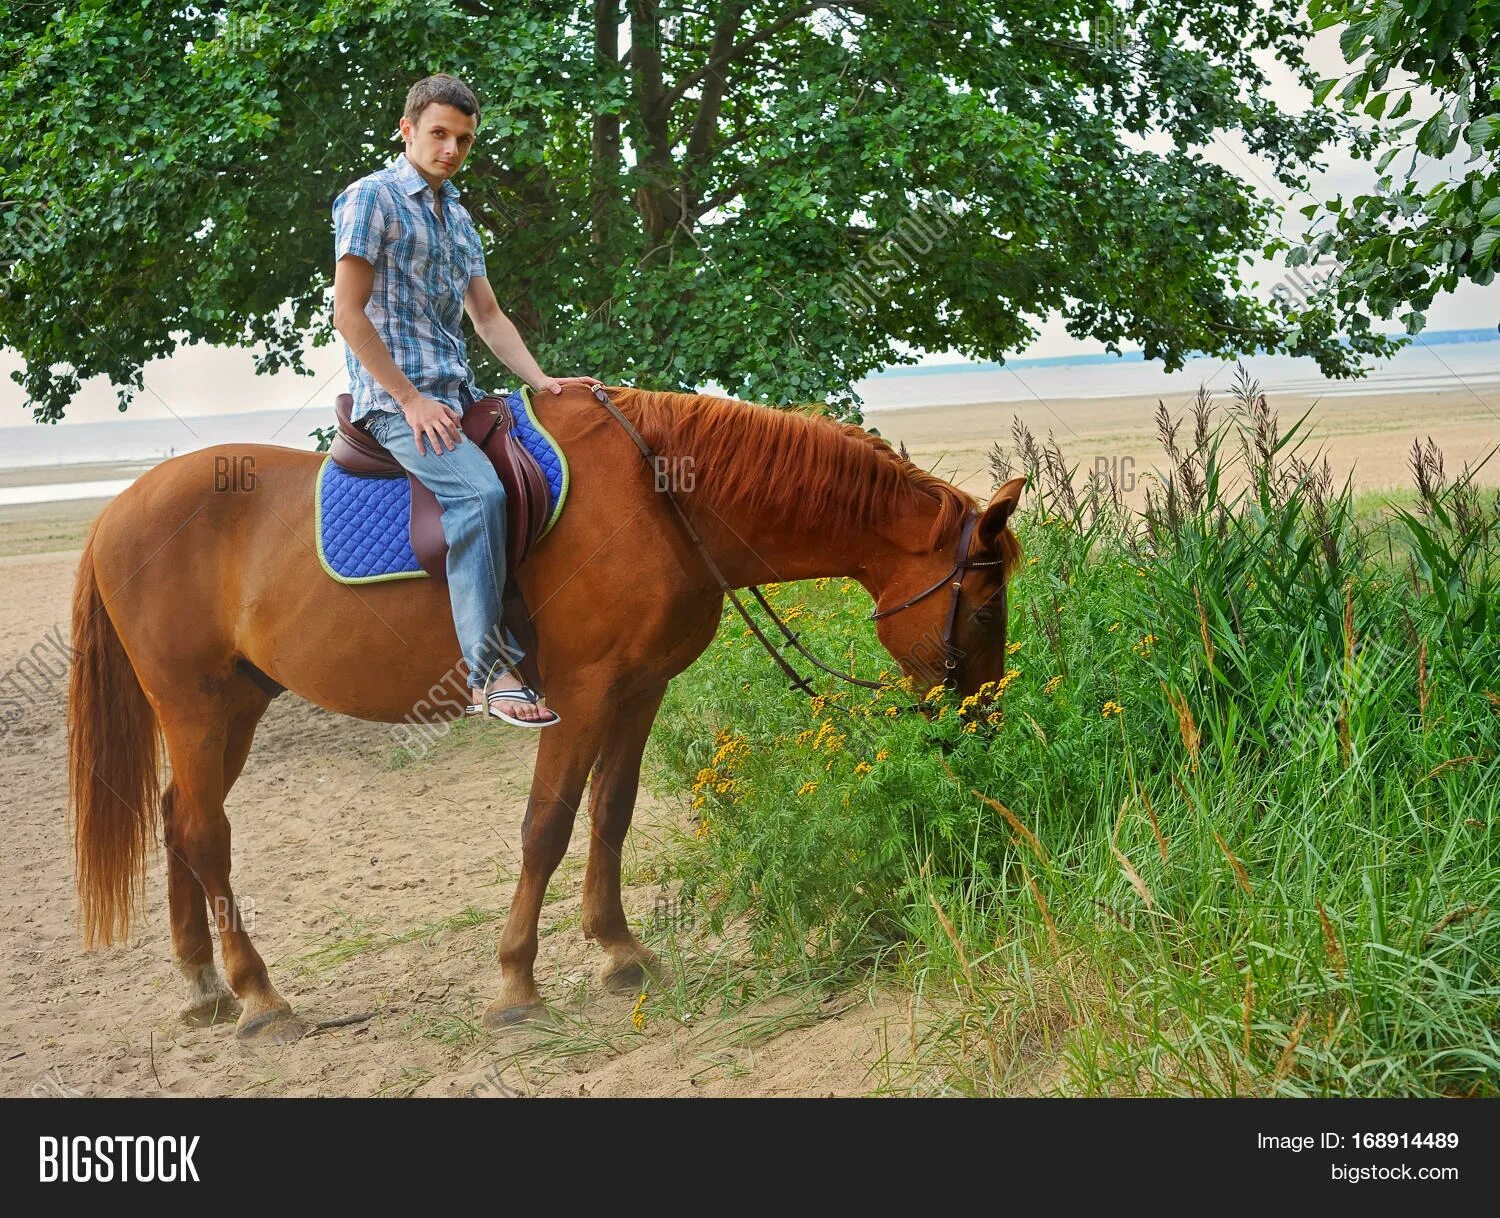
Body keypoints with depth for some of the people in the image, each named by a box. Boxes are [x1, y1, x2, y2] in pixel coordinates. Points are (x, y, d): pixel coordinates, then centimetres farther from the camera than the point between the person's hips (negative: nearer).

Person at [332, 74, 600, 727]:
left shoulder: (456, 215, 21)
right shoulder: (372, 197, -4)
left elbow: (488, 316, 20)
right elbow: (348, 314, -11)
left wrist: (540, 381, 4)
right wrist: (412, 400, -16)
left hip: (456, 394, 9)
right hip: (396, 398, -9)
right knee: (479, 491, -31)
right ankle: (489, 671, -27)